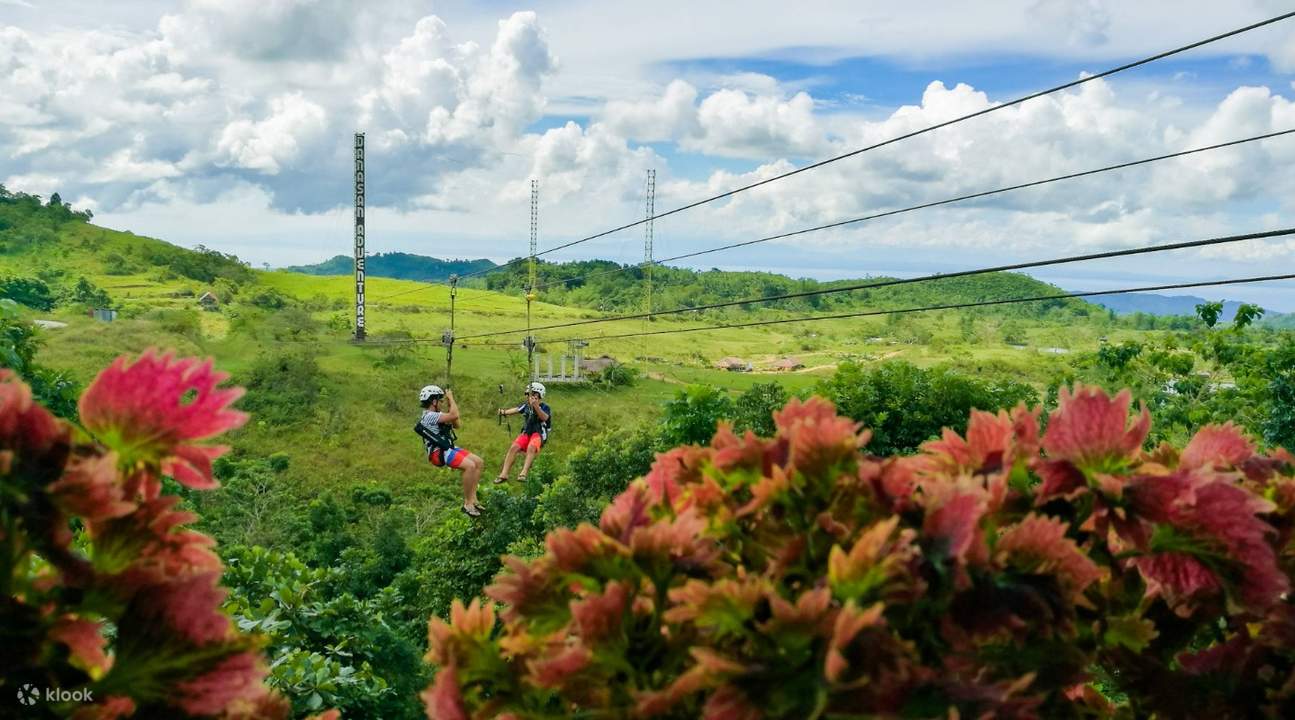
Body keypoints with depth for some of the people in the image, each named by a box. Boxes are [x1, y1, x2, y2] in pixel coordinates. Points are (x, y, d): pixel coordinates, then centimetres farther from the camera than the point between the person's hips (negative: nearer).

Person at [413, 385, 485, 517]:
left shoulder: (436, 414, 16)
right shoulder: (429, 416, -17)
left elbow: (456, 424, 17)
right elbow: (454, 415, -26)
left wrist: (449, 405, 9)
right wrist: (450, 398, -13)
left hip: (448, 448, 11)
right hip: (440, 453, -10)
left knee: (479, 462, 1)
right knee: (470, 466, -27)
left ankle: (472, 499, 3)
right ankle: (467, 504, -17)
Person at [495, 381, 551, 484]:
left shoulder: (545, 408, -5)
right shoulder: (526, 406, 9)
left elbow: (544, 417, -26)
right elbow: (516, 410, -4)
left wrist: (535, 406, -41)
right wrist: (504, 411, -22)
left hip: (538, 434, -4)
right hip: (526, 433, 4)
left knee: (531, 447, -35)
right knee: (514, 447, -22)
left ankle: (523, 473, -43)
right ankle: (503, 474, -24)